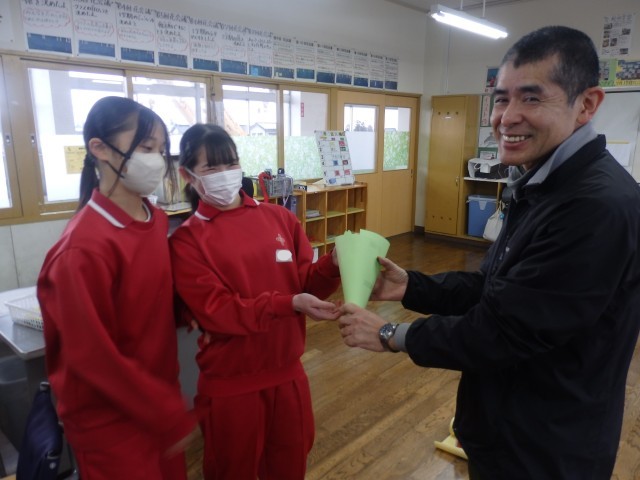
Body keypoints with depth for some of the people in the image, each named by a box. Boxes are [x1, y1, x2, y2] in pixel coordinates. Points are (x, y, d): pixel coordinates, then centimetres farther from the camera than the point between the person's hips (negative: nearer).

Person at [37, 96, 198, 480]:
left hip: (158, 398, 7)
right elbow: (93, 355, -21)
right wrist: (173, 415, -16)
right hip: (110, 418, -7)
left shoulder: (157, 220, -2)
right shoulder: (84, 246, -25)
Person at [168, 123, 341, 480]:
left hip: (287, 371, 4)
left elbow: (305, 283, -1)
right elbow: (217, 311, -18)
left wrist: (333, 265, -22)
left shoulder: (279, 217, 0)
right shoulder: (187, 241, -10)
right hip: (230, 382, -3)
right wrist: (289, 304, -29)